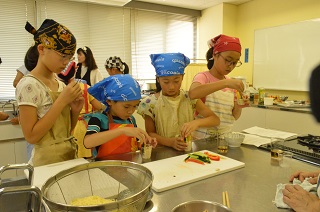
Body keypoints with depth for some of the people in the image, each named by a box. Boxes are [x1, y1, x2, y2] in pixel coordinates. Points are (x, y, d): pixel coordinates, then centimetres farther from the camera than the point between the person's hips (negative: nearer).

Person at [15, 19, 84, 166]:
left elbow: (67, 129, 9)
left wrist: (75, 110, -11)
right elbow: (31, 136, -21)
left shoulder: (60, 83, 4)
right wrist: (62, 100, -23)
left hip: (69, 156, 7)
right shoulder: (28, 85, -17)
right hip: (47, 161, -7)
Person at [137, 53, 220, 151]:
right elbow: (150, 133, -2)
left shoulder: (190, 98, -3)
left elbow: (215, 120, -5)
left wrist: (196, 122, -25)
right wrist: (171, 142, -18)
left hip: (187, 149, 0)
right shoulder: (150, 103, -7)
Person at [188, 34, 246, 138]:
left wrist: (238, 107, -8)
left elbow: (234, 117, 12)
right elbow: (192, 94, -30)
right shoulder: (203, 77, -6)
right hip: (202, 137, -6)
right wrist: (226, 83, -31)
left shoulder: (231, 83, 9)